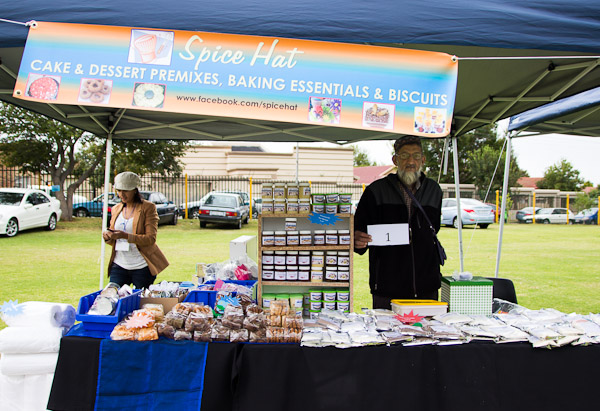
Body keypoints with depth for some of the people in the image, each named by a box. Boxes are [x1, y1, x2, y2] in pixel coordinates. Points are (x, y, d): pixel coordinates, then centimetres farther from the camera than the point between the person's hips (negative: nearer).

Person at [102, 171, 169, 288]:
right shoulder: (116, 209, 13)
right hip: (119, 265, 4)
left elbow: (151, 238, -12)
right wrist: (107, 237, -5)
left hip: (142, 267, -4)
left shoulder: (148, 208, -4)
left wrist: (126, 236, -24)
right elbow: (114, 241, 18)